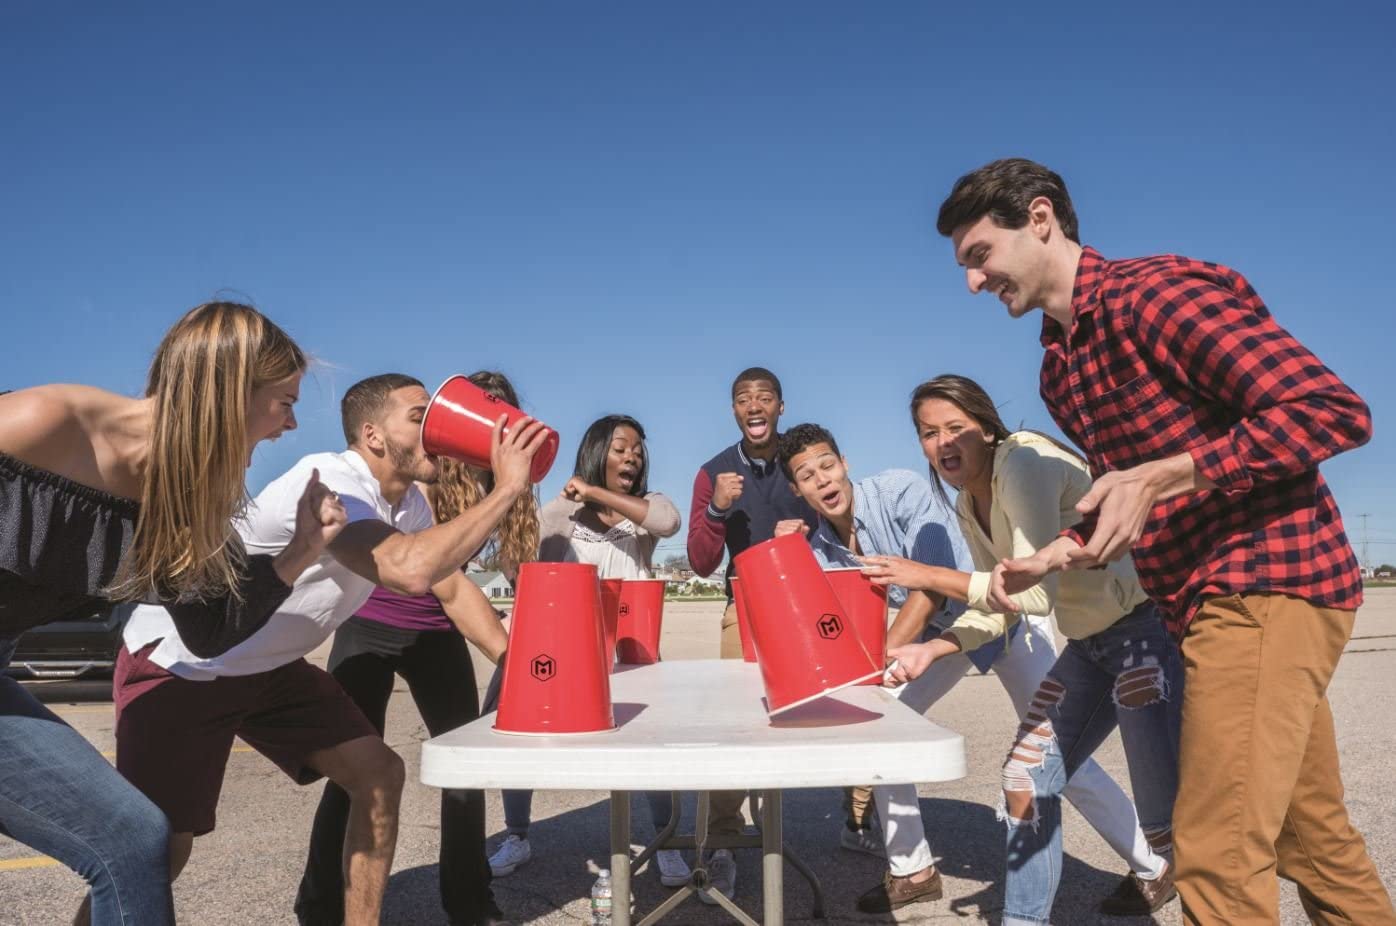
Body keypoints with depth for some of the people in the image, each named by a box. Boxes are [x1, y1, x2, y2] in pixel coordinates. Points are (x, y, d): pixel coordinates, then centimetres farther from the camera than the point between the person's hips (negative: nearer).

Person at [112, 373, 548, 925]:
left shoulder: (408, 502, -3)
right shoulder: (330, 481, -31)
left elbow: (454, 589, 3)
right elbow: (412, 569, -47)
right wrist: (506, 489, -39)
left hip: (268, 667, 8)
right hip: (177, 664, -8)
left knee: (377, 775, -1)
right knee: (158, 852, -7)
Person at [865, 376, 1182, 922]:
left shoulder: (1024, 463, -22)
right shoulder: (969, 505, 6)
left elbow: (1036, 592, -29)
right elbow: (998, 606, 6)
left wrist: (929, 577, -25)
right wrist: (931, 650, -7)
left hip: (1148, 627, -9)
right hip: (1089, 645, 9)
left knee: (1163, 803, -7)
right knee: (1026, 778, 8)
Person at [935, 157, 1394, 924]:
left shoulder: (1153, 293, -14)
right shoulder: (1058, 368, 14)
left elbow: (1334, 411, -20)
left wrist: (1159, 477, -25)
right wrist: (1053, 557, 4)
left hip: (1267, 583, -9)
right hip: (1216, 598, 9)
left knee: (1219, 859, -8)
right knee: (1313, 841, 18)